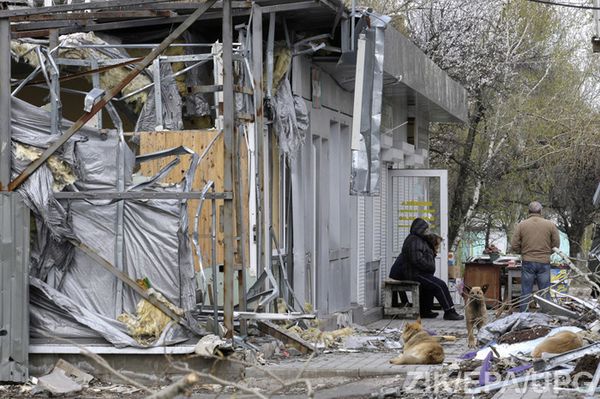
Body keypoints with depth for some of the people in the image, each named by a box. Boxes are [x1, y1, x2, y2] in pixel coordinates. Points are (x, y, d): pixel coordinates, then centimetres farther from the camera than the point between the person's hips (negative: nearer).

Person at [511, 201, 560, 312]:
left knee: (525, 293, 7)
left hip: (527, 262, 0)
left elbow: (514, 246, -2)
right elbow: (556, 245, 2)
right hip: (544, 263, 0)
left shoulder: (521, 225, -1)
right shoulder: (550, 225, 0)